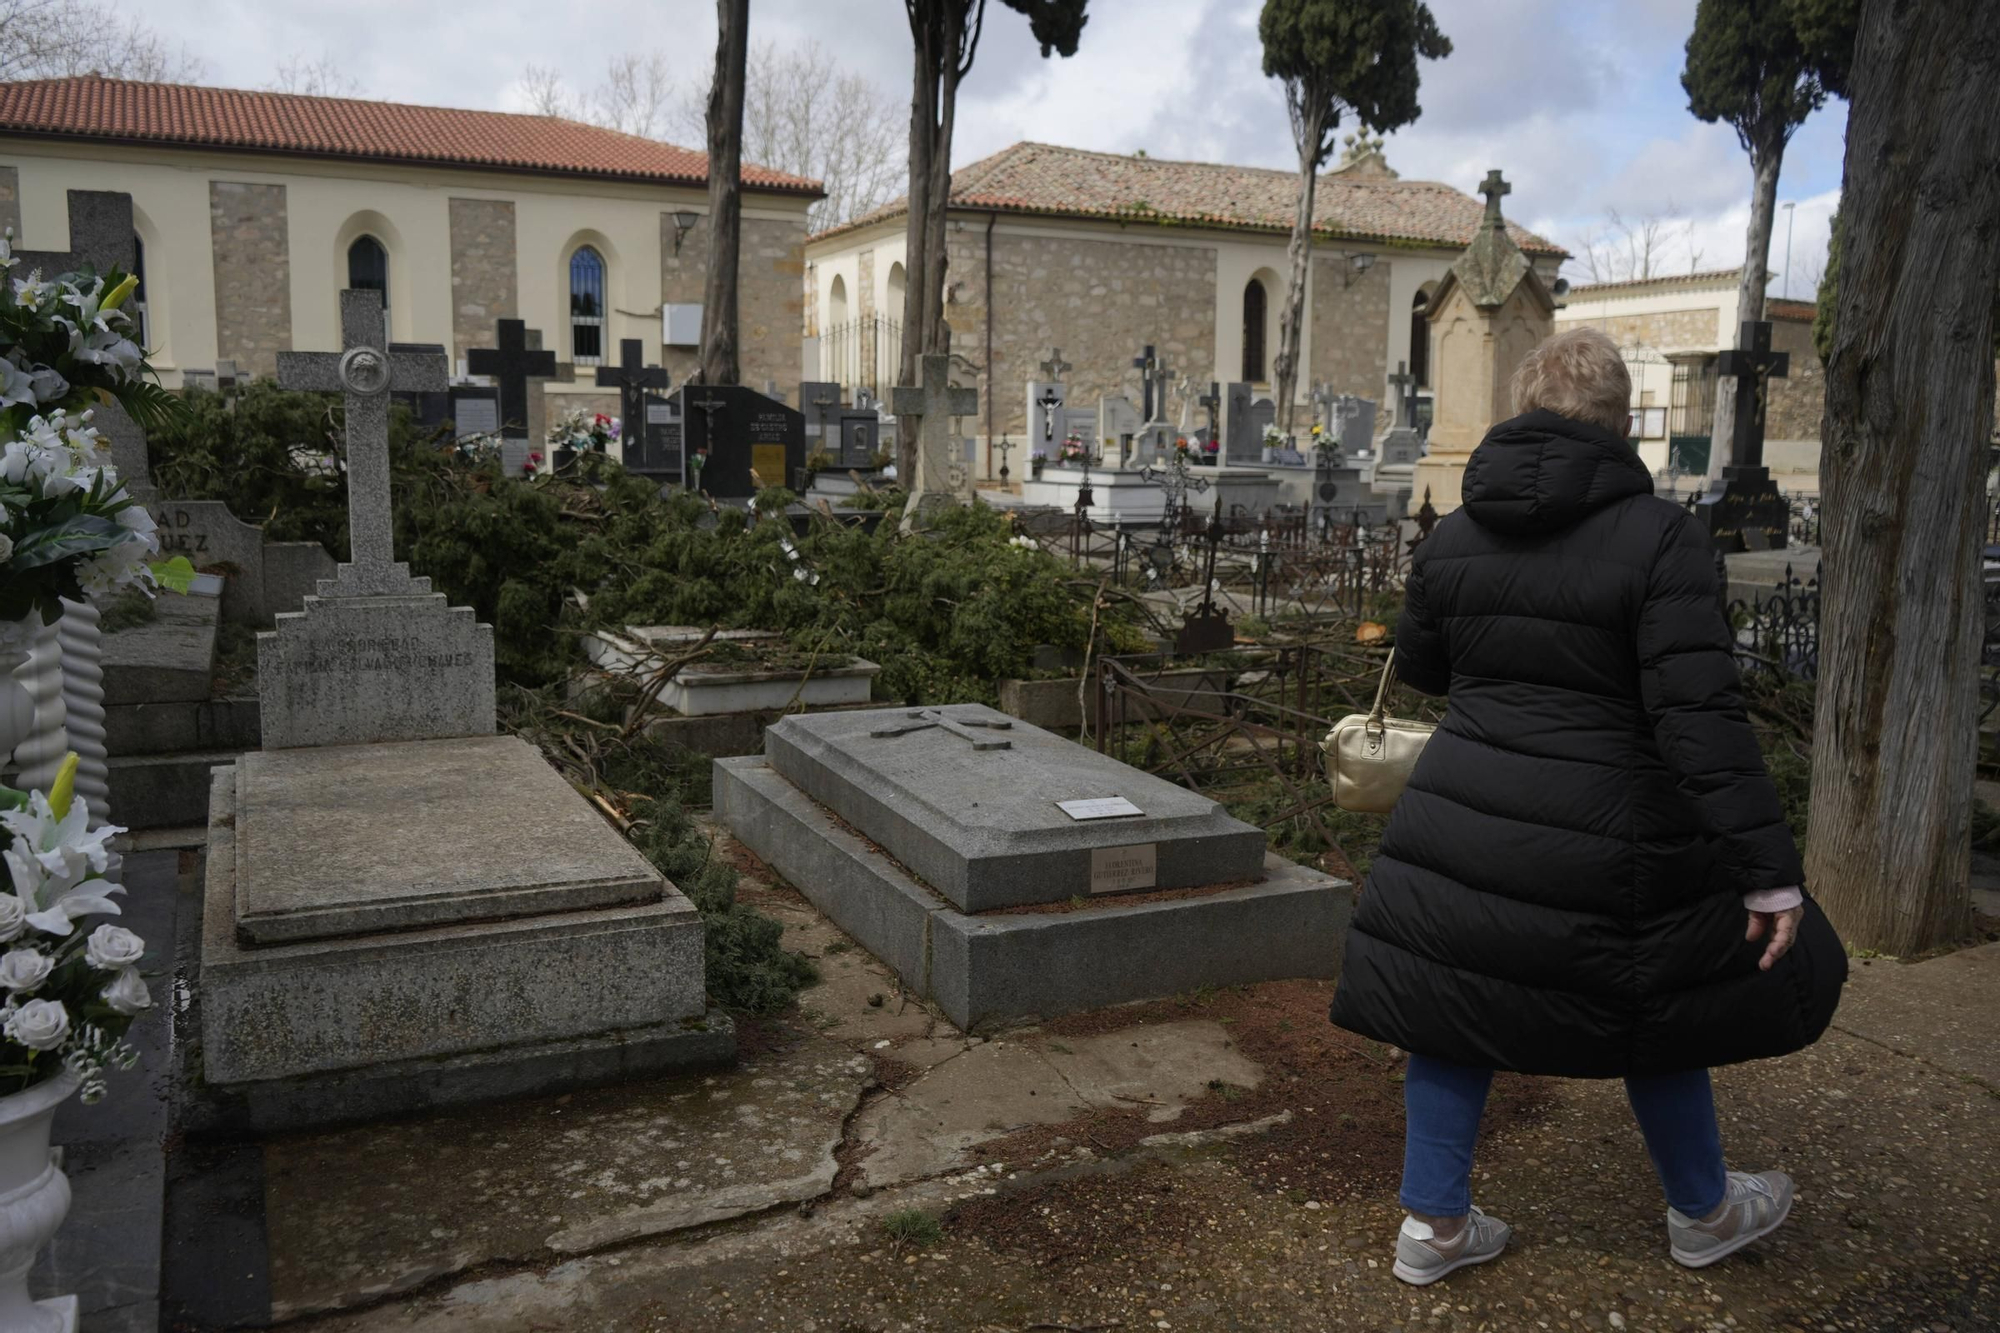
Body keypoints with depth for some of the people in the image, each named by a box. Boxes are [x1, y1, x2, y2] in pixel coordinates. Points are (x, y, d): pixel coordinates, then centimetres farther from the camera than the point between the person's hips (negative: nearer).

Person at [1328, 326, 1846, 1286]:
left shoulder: (1450, 540, 2)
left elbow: (1418, 669, 16)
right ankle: (1703, 1214, 39)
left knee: (1455, 1011, 14)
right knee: (1662, 1011, 18)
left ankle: (1433, 1224, 23)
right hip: (1600, 840, -3)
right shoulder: (1659, 537, -13)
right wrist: (1769, 872, -15)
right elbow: (1701, 719, -18)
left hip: (1458, 820, 4)